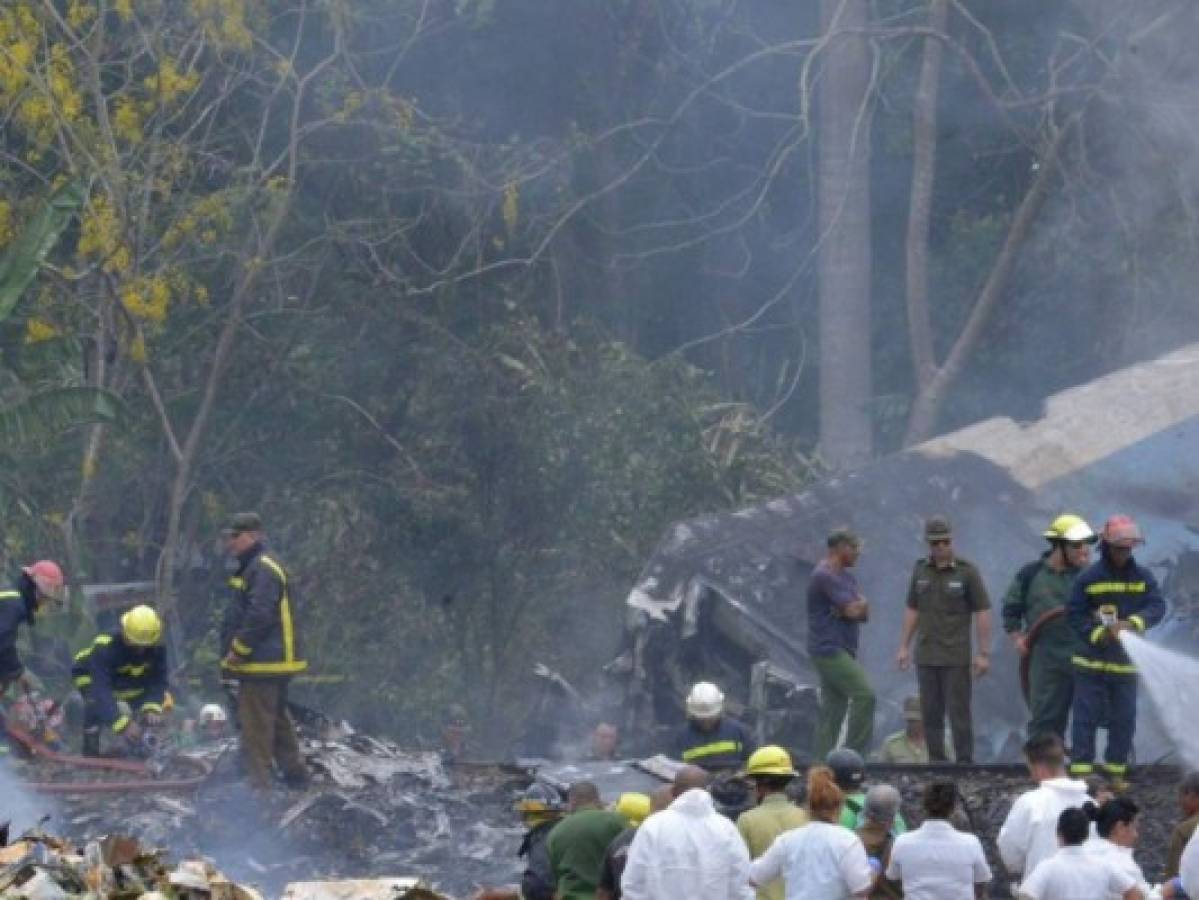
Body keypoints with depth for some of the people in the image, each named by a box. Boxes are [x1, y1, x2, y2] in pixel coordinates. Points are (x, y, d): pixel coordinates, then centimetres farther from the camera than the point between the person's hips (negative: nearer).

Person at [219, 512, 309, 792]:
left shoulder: (263, 570, -16)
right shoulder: (254, 568, 19)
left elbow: (260, 615, -24)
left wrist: (238, 649, -18)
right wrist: (236, 651, 19)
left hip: (264, 663, -11)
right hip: (275, 663, 11)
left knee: (255, 724, -10)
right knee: (277, 720, 19)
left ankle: (257, 782, -10)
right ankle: (295, 772, 27)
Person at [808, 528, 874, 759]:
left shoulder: (846, 576, 19)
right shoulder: (825, 576, -13)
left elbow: (864, 611, 10)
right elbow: (854, 610, -20)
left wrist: (857, 607, -10)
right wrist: (861, 605, 1)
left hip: (842, 651, 10)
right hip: (829, 650, -10)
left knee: (833, 709, 8)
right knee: (864, 695, -17)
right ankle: (854, 754, -16)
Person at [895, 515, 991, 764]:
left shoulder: (967, 571, -5)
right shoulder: (920, 570, 9)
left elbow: (982, 612, -5)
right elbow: (912, 610, 15)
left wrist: (984, 653, -10)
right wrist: (904, 646, 10)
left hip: (956, 657, -4)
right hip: (926, 657, 4)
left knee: (959, 712, -6)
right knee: (930, 713, 6)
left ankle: (964, 762, -2)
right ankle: (936, 761, 13)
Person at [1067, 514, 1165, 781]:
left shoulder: (1143, 577, 2)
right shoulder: (1087, 578, -5)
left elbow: (1157, 607, -9)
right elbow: (1075, 615, -5)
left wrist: (1132, 624, -26)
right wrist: (1099, 634, -19)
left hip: (1126, 663, 3)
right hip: (1091, 661, -3)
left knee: (1124, 719, 7)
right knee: (1087, 717, -1)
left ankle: (1116, 771, 18)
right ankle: (1080, 771, 1)